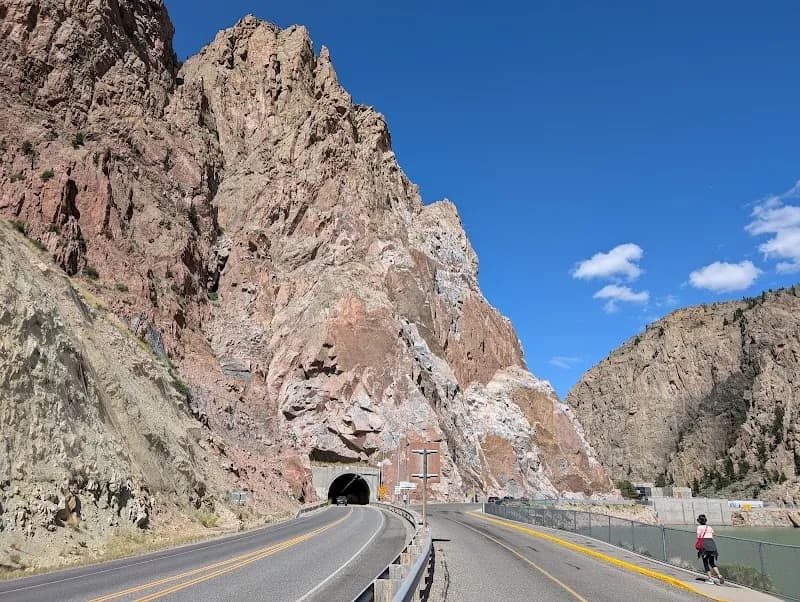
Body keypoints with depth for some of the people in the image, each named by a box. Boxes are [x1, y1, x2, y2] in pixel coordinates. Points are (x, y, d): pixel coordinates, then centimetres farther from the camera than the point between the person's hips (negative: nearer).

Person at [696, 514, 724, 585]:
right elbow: (712, 537, 16)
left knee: (705, 563, 7)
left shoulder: (699, 527, 8)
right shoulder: (710, 527, 21)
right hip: (712, 543, 4)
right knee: (712, 563, 16)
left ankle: (710, 579, 3)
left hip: (704, 544, -4)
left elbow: (698, 538, 2)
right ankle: (719, 575, -5)